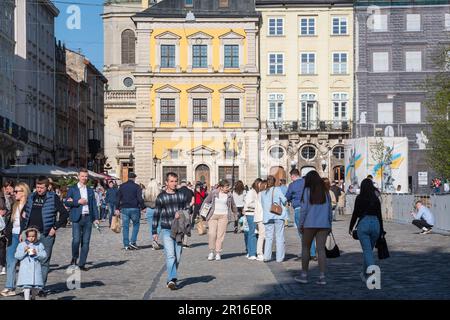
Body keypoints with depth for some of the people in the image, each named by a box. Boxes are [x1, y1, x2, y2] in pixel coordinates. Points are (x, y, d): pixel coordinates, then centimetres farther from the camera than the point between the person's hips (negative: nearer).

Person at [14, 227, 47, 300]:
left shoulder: (40, 245, 5)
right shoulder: (22, 245, 5)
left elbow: (44, 256, -1)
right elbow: (17, 256, -1)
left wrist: (36, 253, -18)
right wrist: (24, 251, -16)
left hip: (36, 268, 2)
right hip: (25, 269, -2)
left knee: (36, 286, 7)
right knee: (26, 286, -11)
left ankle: (33, 297, 31)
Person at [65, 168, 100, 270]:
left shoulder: (90, 191, 16)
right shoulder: (72, 189, 8)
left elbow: (94, 205, 13)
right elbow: (67, 202, 1)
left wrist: (96, 218, 4)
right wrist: (78, 202, -12)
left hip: (88, 218, 3)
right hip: (77, 218, -3)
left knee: (86, 242, 1)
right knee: (76, 240, -13)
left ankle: (82, 264, 7)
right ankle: (74, 258, 11)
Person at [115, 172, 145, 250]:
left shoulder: (122, 186, 9)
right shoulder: (137, 186, -2)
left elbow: (118, 198, 9)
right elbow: (140, 198, -10)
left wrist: (117, 208, 11)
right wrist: (143, 207, -3)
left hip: (124, 209, 3)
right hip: (134, 209, -3)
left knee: (125, 227, 6)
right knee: (136, 225, 12)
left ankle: (126, 245, 5)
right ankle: (133, 242, 0)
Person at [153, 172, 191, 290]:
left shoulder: (182, 195, 7)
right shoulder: (161, 197, 1)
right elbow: (156, 215, 5)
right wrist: (154, 231, 4)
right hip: (166, 230, -3)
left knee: (177, 257, 6)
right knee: (170, 256, -14)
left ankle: (171, 279, 21)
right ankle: (172, 280, -19)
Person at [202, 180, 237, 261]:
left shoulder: (229, 195, 6)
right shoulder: (213, 193, 1)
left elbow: (233, 206, 21)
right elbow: (206, 202, 10)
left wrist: (235, 215, 29)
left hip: (224, 216, 1)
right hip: (213, 215, -1)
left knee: (220, 235, -1)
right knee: (211, 233, -9)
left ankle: (218, 253, 7)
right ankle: (211, 252, 6)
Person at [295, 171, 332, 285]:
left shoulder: (307, 191, -3)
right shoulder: (325, 192, 8)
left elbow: (304, 209, -7)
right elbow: (330, 210, 11)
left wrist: (301, 224, -1)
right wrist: (330, 224, 18)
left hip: (310, 224, -3)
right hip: (324, 224, 3)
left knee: (306, 248, 10)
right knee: (321, 249, 2)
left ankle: (304, 275, 11)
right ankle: (322, 277, -2)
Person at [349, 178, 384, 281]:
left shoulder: (359, 198, -3)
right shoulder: (376, 199, 7)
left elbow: (355, 214, -3)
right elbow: (379, 215, 7)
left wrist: (351, 227, 7)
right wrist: (381, 231, 13)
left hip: (363, 224, -4)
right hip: (375, 224, 4)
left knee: (367, 251, -5)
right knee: (369, 250, 18)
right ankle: (365, 274, 31)